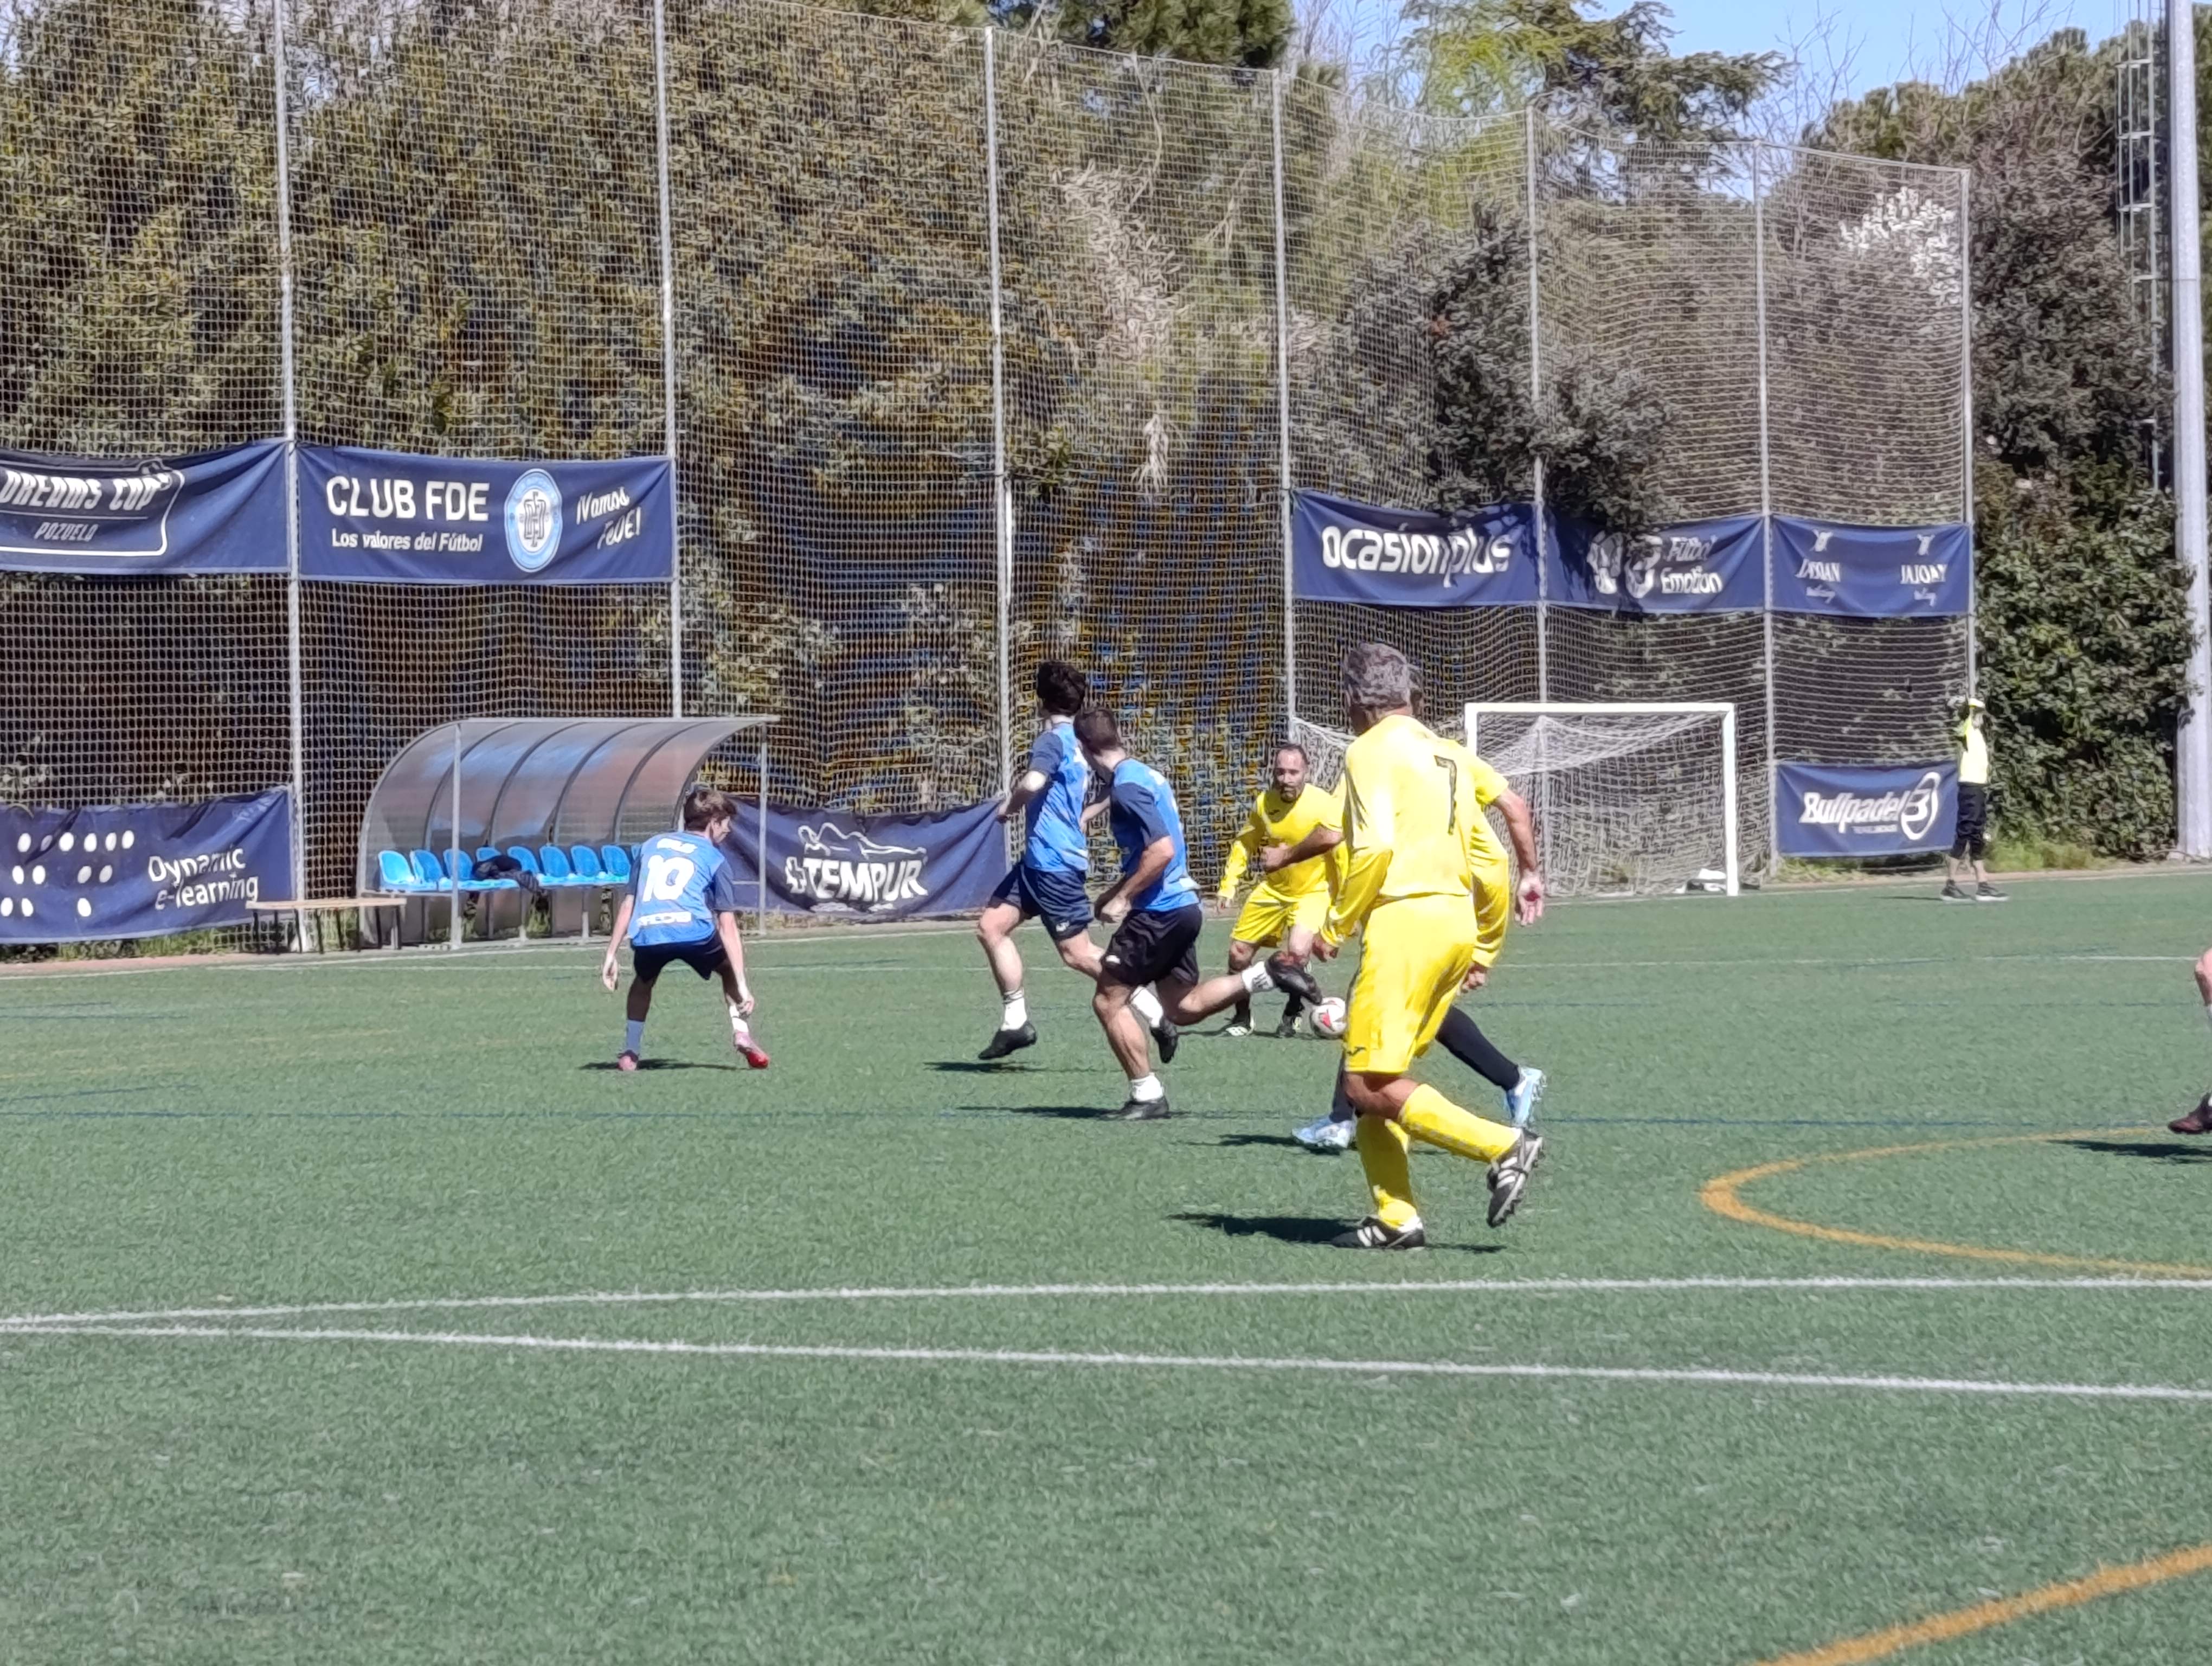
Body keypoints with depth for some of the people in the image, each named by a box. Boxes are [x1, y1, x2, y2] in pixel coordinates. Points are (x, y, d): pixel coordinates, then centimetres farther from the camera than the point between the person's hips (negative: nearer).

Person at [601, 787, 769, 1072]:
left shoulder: (651, 845, 26)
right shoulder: (715, 860, 17)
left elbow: (628, 904, 22)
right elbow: (727, 926, 10)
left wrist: (611, 956, 25)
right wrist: (742, 986, 7)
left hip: (646, 935, 2)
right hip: (694, 931, -2)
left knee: (643, 981, 34)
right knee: (730, 968, 27)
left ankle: (630, 1054, 23)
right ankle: (741, 1034, 9)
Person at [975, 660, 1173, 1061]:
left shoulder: (1053, 740, -15)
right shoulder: (1082, 741, 12)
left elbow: (1032, 783, -33)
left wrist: (1009, 805, -13)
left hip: (1055, 862, -10)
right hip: (1039, 859, 10)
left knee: (1077, 954, -7)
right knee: (991, 926, 8)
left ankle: (1155, 1016, -3)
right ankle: (1015, 1021, 8)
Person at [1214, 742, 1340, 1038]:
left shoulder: (1324, 805, -23)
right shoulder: (1265, 802, -8)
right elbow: (1245, 843, 8)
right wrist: (1229, 884, 2)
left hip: (1312, 892, -5)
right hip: (1273, 889, 5)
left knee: (1297, 952, -26)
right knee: (1239, 952, 6)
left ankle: (1292, 1016, 2)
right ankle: (1242, 1019, 31)